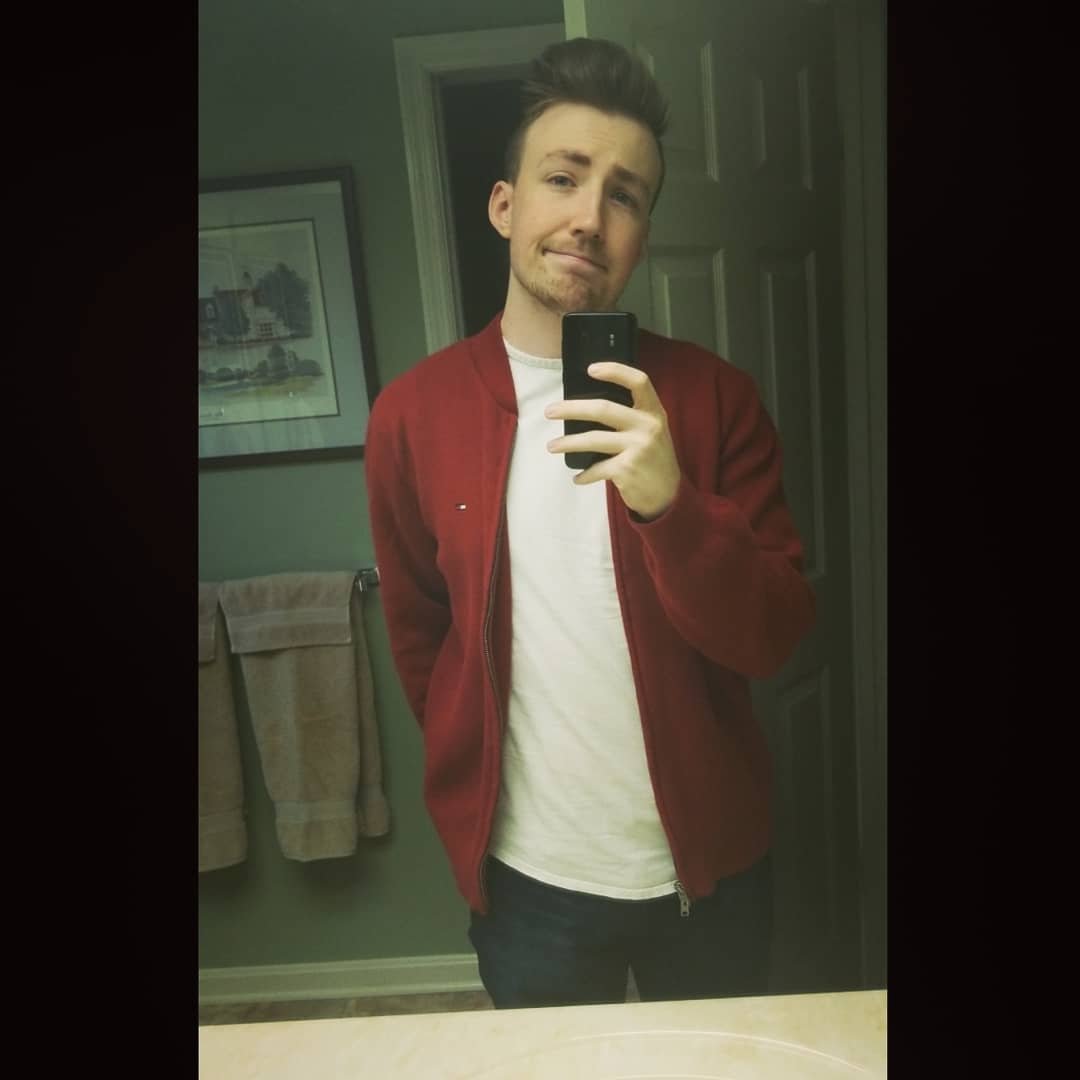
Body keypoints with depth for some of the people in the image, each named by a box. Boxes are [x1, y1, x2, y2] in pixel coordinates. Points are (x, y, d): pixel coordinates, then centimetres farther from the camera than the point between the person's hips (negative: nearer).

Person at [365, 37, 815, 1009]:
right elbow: (419, 634, 2)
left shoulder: (714, 397, -10)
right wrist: (479, 794, 8)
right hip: (523, 878, 0)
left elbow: (777, 638, -12)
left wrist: (669, 507, -30)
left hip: (709, 862, 1)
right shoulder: (412, 413, -9)